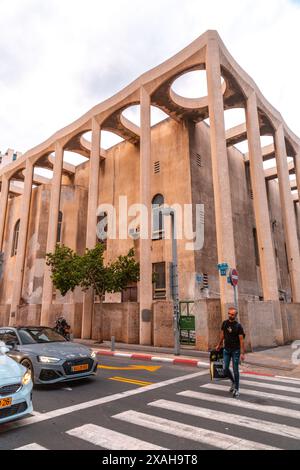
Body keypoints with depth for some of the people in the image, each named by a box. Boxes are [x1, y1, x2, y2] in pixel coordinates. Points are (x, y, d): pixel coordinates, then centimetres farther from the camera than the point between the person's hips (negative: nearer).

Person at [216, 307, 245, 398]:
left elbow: (241, 340, -13)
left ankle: (237, 389, 16)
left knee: (235, 370, 1)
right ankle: (233, 382, 32)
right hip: (226, 350, 4)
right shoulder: (225, 323, 1)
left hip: (235, 350, -4)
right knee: (225, 368, 4)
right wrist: (219, 345, 20)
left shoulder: (238, 326, -11)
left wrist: (242, 353, -18)